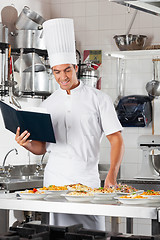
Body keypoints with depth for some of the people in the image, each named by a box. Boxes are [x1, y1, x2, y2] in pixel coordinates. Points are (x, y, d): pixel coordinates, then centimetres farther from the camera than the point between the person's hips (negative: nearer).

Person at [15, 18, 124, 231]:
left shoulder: (98, 99, 3)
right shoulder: (49, 104, 13)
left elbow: (116, 140, 0)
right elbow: (42, 147, 16)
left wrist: (111, 176, -12)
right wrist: (27, 143, -7)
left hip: (87, 179, -2)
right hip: (55, 180, 3)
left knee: (93, 233, -10)